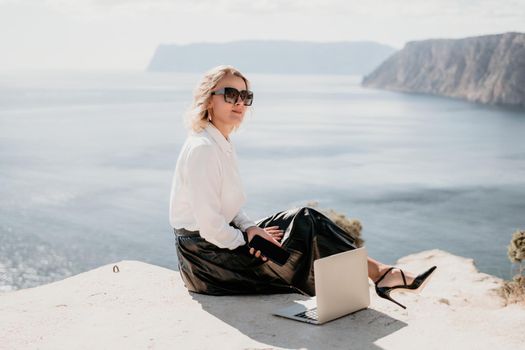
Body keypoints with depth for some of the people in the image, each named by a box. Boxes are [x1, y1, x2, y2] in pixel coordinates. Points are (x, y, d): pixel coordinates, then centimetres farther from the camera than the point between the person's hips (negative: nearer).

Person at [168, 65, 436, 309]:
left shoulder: (221, 145, 10)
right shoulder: (203, 150, -21)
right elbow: (209, 225, -24)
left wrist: (250, 228, -5)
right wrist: (246, 239, -10)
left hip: (224, 240, 9)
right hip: (206, 256, -9)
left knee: (304, 220, 3)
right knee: (306, 226, -8)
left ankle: (376, 271, 0)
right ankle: (378, 273, 2)